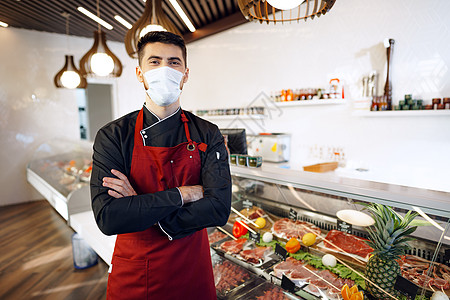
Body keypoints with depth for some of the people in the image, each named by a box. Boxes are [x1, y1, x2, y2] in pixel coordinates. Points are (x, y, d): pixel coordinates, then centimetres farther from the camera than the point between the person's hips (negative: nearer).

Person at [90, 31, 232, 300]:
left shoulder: (208, 135, -9)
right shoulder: (113, 136, -10)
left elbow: (219, 209, -19)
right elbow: (107, 217, -21)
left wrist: (138, 209, -21)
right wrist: (183, 194, -23)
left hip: (193, 271, 1)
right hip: (132, 275, 0)